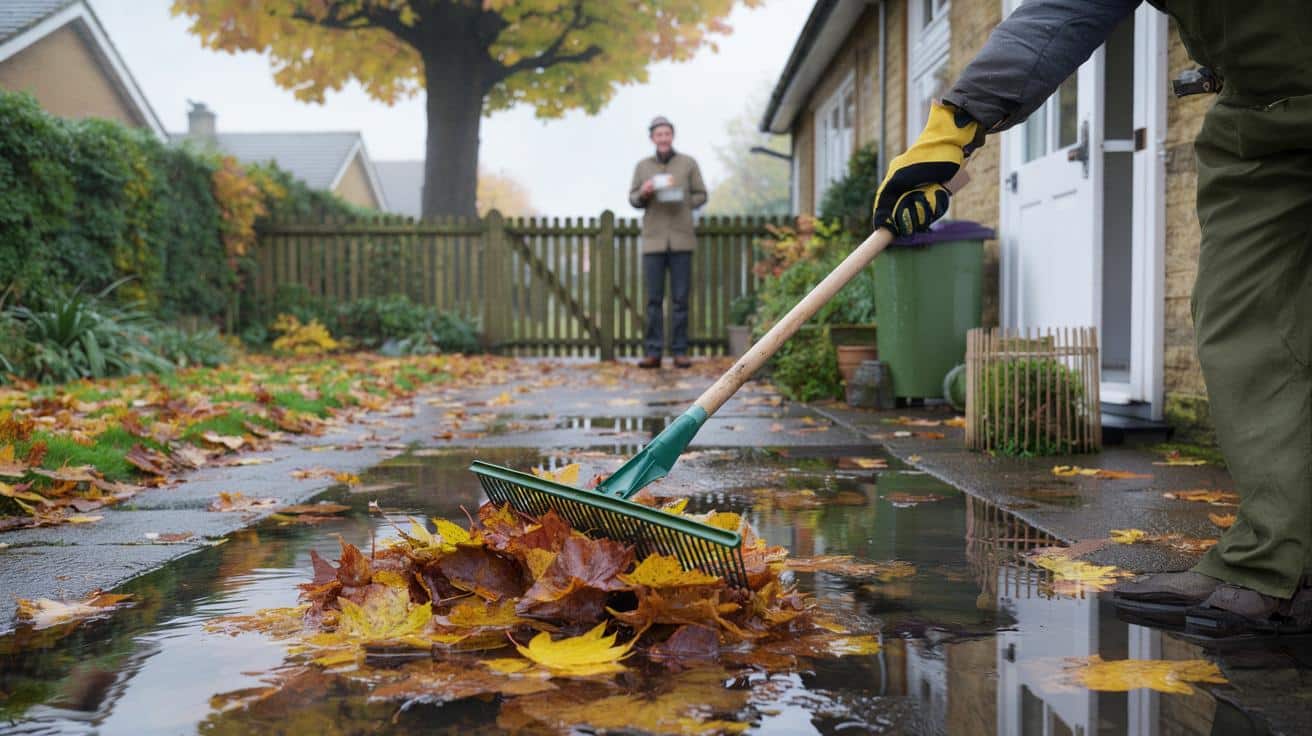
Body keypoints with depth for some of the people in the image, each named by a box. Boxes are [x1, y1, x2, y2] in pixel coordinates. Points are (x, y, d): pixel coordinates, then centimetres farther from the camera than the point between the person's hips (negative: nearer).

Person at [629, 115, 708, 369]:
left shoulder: (688, 163, 6)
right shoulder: (642, 166, 10)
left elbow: (701, 195, 8)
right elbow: (633, 200, 12)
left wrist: (683, 202, -10)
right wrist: (643, 193, -9)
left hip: (681, 238, -1)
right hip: (653, 239, 1)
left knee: (680, 299, 0)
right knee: (654, 299, 1)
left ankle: (680, 351, 6)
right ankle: (653, 352, 5)